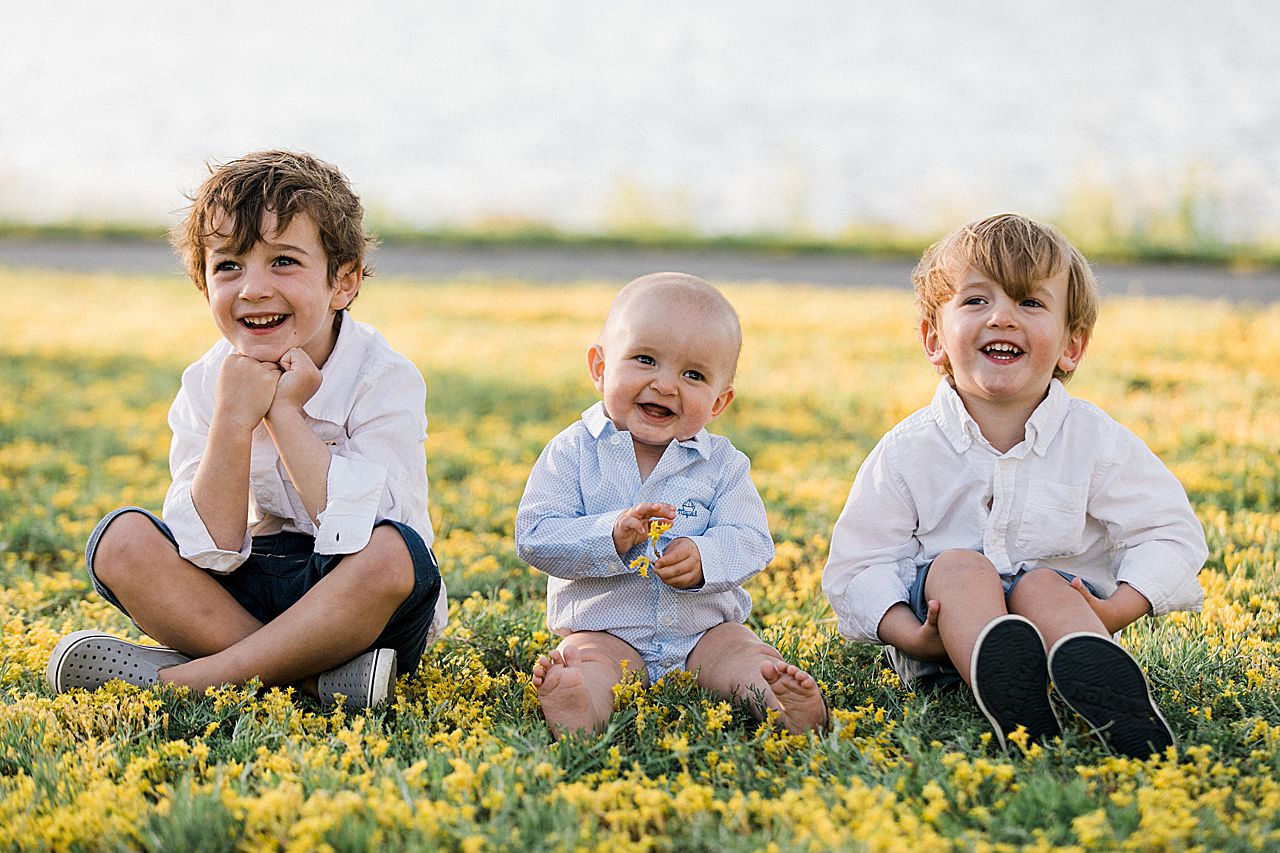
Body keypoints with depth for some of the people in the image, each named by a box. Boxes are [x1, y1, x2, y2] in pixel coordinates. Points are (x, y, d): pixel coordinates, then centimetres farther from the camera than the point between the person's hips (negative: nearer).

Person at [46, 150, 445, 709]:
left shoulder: (385, 379, -13)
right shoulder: (207, 385, -3)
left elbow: (357, 538, -26)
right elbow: (210, 554, -14)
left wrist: (285, 413, -24)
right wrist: (233, 420, -24)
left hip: (360, 613, -3)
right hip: (246, 594, 3)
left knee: (394, 551, -36)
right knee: (122, 541, -19)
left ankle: (183, 680, -26)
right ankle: (316, 677, -27)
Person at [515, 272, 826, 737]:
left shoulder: (721, 463, 3)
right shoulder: (572, 453, -3)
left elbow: (750, 541, -5)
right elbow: (534, 537, -11)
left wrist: (703, 558, -27)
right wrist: (612, 537, -26)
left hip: (704, 630, 3)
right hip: (605, 632, -3)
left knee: (743, 653, -23)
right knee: (586, 660, -31)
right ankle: (578, 710, -60)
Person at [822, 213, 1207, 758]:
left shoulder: (1094, 439, 0)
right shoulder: (909, 451, -1)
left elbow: (1168, 536, -1)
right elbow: (857, 567, -2)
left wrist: (1116, 611, -20)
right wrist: (910, 635, -22)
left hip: (1062, 606, 0)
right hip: (947, 637, 0)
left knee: (1042, 586, -30)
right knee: (959, 567, -29)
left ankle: (1098, 681, -64)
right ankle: (1008, 699, -59)